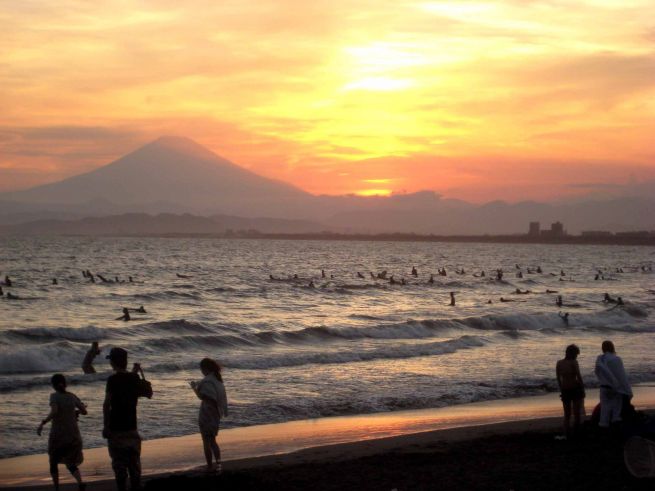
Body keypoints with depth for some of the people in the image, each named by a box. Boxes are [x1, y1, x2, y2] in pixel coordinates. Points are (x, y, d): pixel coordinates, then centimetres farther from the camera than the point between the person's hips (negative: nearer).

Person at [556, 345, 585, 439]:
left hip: (565, 391, 5)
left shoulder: (559, 363, 2)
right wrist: (583, 388, -2)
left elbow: (558, 378, 6)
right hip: (575, 389, -5)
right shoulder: (573, 362, -12)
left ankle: (567, 435, 10)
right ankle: (576, 434, 3)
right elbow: (579, 377, -13)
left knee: (567, 415, 13)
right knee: (577, 414, 3)